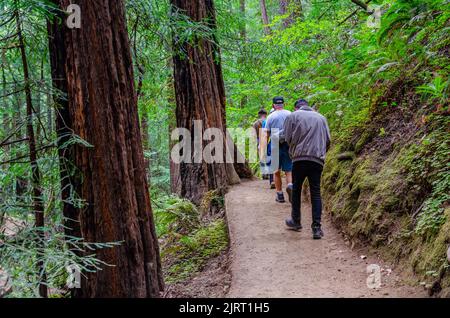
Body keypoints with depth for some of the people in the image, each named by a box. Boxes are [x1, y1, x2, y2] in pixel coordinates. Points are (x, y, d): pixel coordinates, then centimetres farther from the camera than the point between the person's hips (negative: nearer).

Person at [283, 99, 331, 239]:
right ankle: (317, 227, -6)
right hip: (318, 159, 2)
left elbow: (288, 138, 1)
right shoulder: (321, 118, 16)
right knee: (316, 192, 2)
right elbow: (327, 140, 12)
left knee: (296, 190, 14)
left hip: (299, 158, -2)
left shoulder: (293, 116, 7)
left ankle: (296, 221, 24)